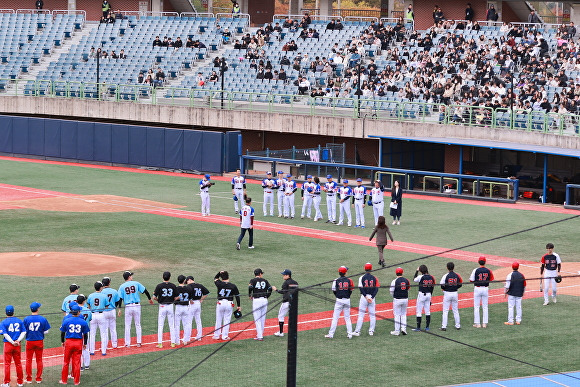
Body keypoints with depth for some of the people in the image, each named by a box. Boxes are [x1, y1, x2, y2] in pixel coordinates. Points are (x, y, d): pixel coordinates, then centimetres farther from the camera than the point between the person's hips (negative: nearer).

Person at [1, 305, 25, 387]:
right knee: (18, 363, 11)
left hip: (8, 344, -3)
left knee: (7, 363, 2)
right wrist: (18, 340, -10)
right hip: (17, 345, 3)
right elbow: (24, 332, -1)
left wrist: (13, 342, -13)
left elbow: (5, 334, -12)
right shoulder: (19, 321, 6)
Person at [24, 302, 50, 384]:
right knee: (39, 360, 11)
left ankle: (29, 379, 10)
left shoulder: (26, 319, -9)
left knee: (28, 360, 9)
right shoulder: (43, 319, -7)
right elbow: (46, 331, -3)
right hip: (39, 341, 1)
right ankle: (38, 379, 12)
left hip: (29, 341, -1)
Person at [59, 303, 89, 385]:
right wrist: (85, 343, 15)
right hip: (78, 343, 0)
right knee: (77, 362, 6)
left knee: (66, 362, 11)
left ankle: (64, 380, 16)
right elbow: (85, 334, 2)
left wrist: (62, 341, 17)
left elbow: (62, 332, 2)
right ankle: (76, 381, 10)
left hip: (69, 342, 0)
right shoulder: (83, 322, -3)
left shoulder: (66, 320, -4)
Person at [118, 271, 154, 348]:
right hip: (137, 306, 1)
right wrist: (150, 299, 18)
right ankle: (139, 342, 10)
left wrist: (119, 309, -2)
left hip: (128, 307, -1)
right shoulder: (136, 283, 2)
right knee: (138, 325, 10)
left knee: (127, 326, 6)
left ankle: (127, 343, 5)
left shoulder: (122, 287, 1)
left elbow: (120, 298, -5)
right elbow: (145, 291, 4)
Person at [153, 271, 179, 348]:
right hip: (170, 306, 2)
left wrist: (158, 300, 10)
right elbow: (177, 297, -1)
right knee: (172, 325, 10)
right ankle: (173, 342, 11)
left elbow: (154, 297, -9)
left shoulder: (159, 286, -8)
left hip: (162, 306, -2)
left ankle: (160, 343, 2)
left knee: (160, 325, 5)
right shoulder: (173, 286, -2)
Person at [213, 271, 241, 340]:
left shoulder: (219, 284, -9)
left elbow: (215, 278, 13)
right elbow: (237, 296, 0)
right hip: (229, 304, 0)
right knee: (227, 320, 9)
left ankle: (216, 335, 19)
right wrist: (239, 306, 8)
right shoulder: (233, 286, -6)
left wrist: (220, 273, 4)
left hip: (220, 303, 0)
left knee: (218, 320, 12)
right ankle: (224, 336, 12)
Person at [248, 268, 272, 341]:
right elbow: (270, 289, -1)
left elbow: (250, 288, -17)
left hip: (256, 300, -4)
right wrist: (267, 296, 11)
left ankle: (259, 336, -8)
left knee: (257, 319, -3)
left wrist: (249, 295, -2)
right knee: (263, 318, 14)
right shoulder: (265, 280, 10)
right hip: (264, 300, 4)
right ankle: (261, 334, 22)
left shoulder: (253, 280, 1)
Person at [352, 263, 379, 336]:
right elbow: (376, 289, -4)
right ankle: (371, 331, 10)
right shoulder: (374, 278, 4)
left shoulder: (362, 278, -3)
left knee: (361, 315, -1)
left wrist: (366, 297, -13)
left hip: (364, 297, -2)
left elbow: (361, 288, -12)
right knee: (372, 315, 10)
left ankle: (357, 331, -3)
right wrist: (372, 297, -10)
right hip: (372, 297, 2)